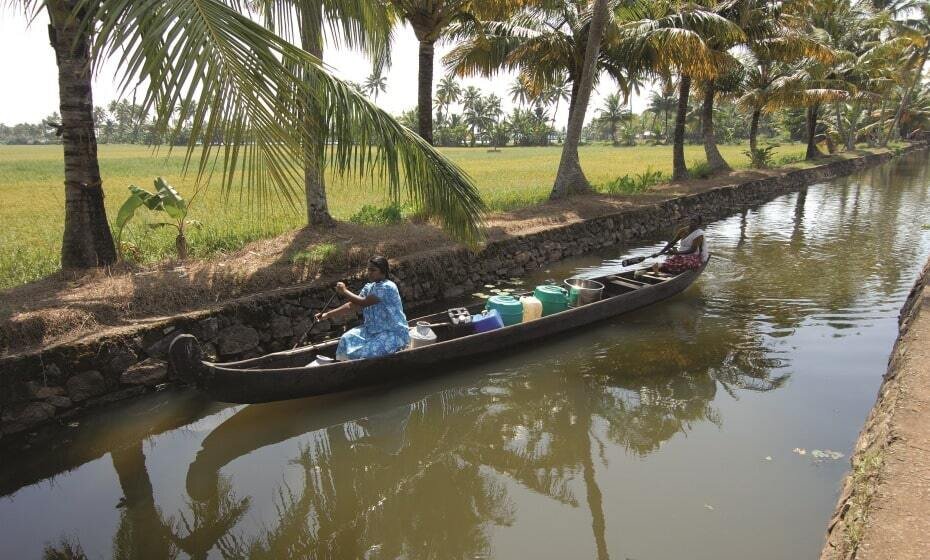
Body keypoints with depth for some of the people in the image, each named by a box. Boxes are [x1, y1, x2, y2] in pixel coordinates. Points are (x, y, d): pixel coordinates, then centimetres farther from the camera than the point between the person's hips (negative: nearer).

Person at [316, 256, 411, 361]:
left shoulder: (387, 287, -20)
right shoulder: (369, 287, 7)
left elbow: (363, 302, -26)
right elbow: (352, 305, 4)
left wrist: (344, 291, -16)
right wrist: (328, 314, -2)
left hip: (393, 333, -9)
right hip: (375, 330, 9)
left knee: (365, 353, -24)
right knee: (348, 340, -3)